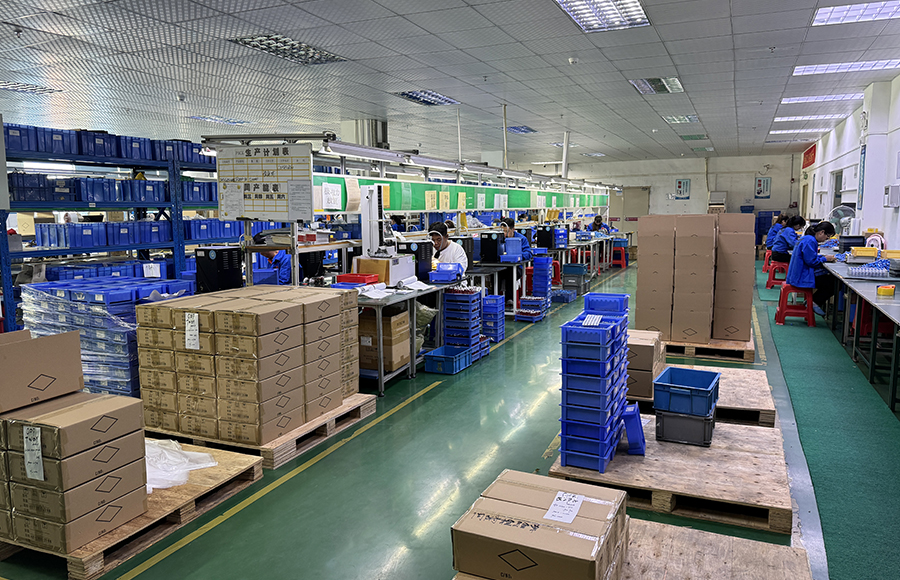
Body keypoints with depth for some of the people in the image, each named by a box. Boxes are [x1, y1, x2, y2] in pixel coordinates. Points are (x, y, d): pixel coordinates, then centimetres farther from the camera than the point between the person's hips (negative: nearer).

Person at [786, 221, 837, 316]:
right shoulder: (810, 241, -19)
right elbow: (811, 261, -21)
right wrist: (825, 259, -6)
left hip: (799, 275, 11)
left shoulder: (807, 238, 15)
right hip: (802, 278, -11)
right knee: (833, 283, -10)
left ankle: (815, 301, 14)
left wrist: (824, 257, 12)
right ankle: (815, 302, 3)